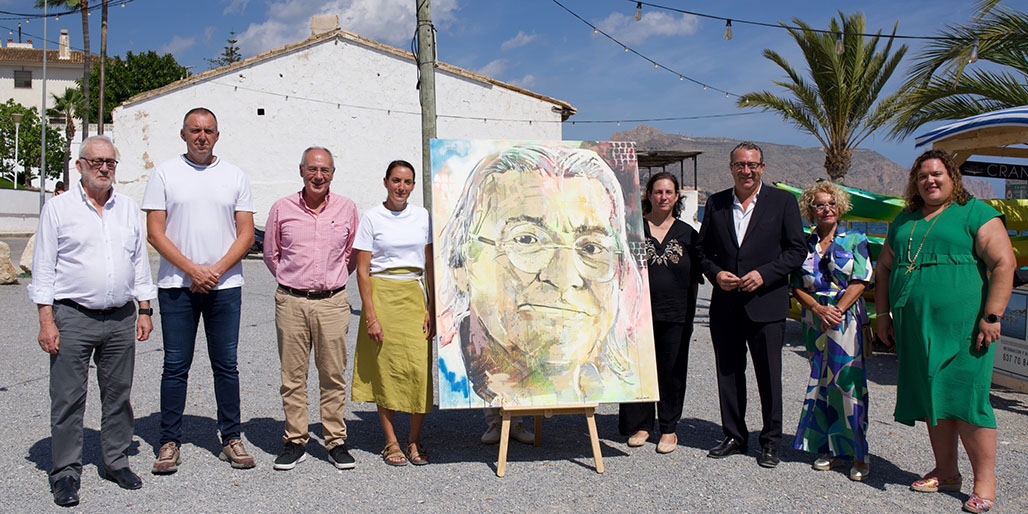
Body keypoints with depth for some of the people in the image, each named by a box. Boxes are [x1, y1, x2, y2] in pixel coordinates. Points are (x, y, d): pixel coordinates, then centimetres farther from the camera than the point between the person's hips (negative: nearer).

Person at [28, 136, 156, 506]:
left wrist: (145, 310, 10)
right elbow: (43, 267, -1)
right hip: (73, 317, -3)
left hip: (121, 319, 4)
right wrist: (46, 320, -7)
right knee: (68, 398, 1)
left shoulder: (128, 208, 11)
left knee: (118, 395, 11)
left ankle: (116, 462, 24)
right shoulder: (59, 208, 0)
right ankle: (66, 472, 12)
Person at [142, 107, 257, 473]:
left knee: (226, 365, 5)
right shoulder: (165, 173, 5)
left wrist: (215, 271, -9)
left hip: (225, 284, 1)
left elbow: (246, 234, 4)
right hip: (176, 285, -1)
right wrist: (192, 269, -11)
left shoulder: (234, 176, 9)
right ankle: (170, 441, 14)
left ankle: (231, 438, 14)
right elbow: (155, 232, -1)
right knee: (175, 366, 3)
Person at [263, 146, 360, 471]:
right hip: (291, 302, 0)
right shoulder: (282, 209, 4)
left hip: (333, 302, 0)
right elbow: (271, 254, 15)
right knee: (292, 375, 5)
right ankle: (295, 441, 17)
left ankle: (336, 441, 15)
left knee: (333, 375, 4)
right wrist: (293, 283, 11)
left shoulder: (347, 209, 5)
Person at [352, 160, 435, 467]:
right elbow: (362, 271, -2)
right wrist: (370, 315, -9)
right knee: (385, 368, 1)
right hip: (382, 294, -2)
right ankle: (391, 442, 14)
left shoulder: (422, 217, 8)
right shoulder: (372, 218, 0)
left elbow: (430, 266, 10)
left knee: (420, 367, -4)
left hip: (415, 296, 2)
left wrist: (432, 308, 2)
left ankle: (415, 441, 10)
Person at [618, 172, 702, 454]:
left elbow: (694, 280, 10)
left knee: (672, 372, 6)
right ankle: (640, 424, 21)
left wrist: (690, 314, 4)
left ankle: (669, 429, 20)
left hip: (675, 315, 1)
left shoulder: (687, 234, 8)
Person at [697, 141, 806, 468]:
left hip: (766, 304, -3)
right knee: (728, 373, 11)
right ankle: (734, 437, 25)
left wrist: (764, 274, -13)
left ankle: (771, 442, 18)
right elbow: (703, 250, 14)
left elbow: (797, 250, -1)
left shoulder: (783, 201, 1)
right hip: (725, 306, 3)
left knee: (769, 377, 3)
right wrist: (716, 273, -6)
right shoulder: (715, 203, 9)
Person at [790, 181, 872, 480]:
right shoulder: (805, 245, 9)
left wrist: (837, 310, -13)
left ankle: (859, 453, 2)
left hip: (847, 320, -3)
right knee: (820, 382, 6)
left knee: (848, 382, -6)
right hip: (815, 323, 3)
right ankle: (829, 448, 16)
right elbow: (797, 287, 5)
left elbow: (860, 281, -4)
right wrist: (820, 309, -10)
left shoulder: (854, 240, 4)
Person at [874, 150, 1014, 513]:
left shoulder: (976, 214, -1)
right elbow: (884, 268, 22)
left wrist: (991, 316, -16)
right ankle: (946, 473, 23)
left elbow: (1003, 263, -9)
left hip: (961, 326, -6)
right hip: (914, 328, 6)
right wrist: (883, 313, 14)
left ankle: (985, 482, 5)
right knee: (931, 400, 11)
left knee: (966, 400, -6)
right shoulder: (904, 221, 17)